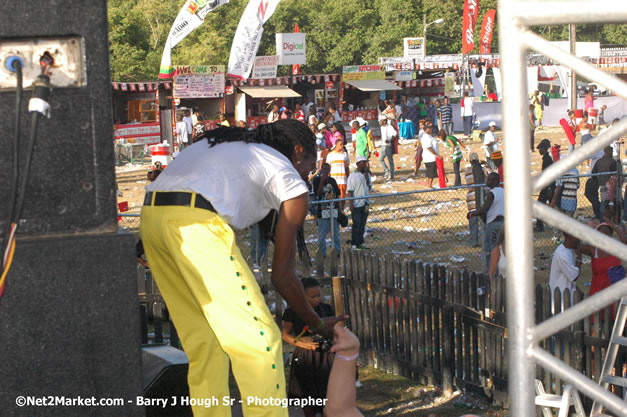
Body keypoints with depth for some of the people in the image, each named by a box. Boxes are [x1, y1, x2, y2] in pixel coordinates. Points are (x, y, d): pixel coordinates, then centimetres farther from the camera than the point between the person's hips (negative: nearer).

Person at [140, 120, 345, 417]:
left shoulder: (220, 143, 33)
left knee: (203, 342, 19)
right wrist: (318, 325, 28)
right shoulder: (291, 182, 15)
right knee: (258, 339, 1)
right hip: (196, 224, -8)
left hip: (151, 214, 8)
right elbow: (282, 276, 14)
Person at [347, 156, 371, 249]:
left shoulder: (366, 175, 11)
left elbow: (369, 187, 3)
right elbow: (350, 191, -11)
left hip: (365, 204, 6)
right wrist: (351, 204, -16)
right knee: (356, 225, -4)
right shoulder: (353, 176, -9)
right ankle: (354, 244, 1)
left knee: (362, 225, 9)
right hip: (356, 205, -6)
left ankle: (360, 243, 16)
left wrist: (366, 175, -5)